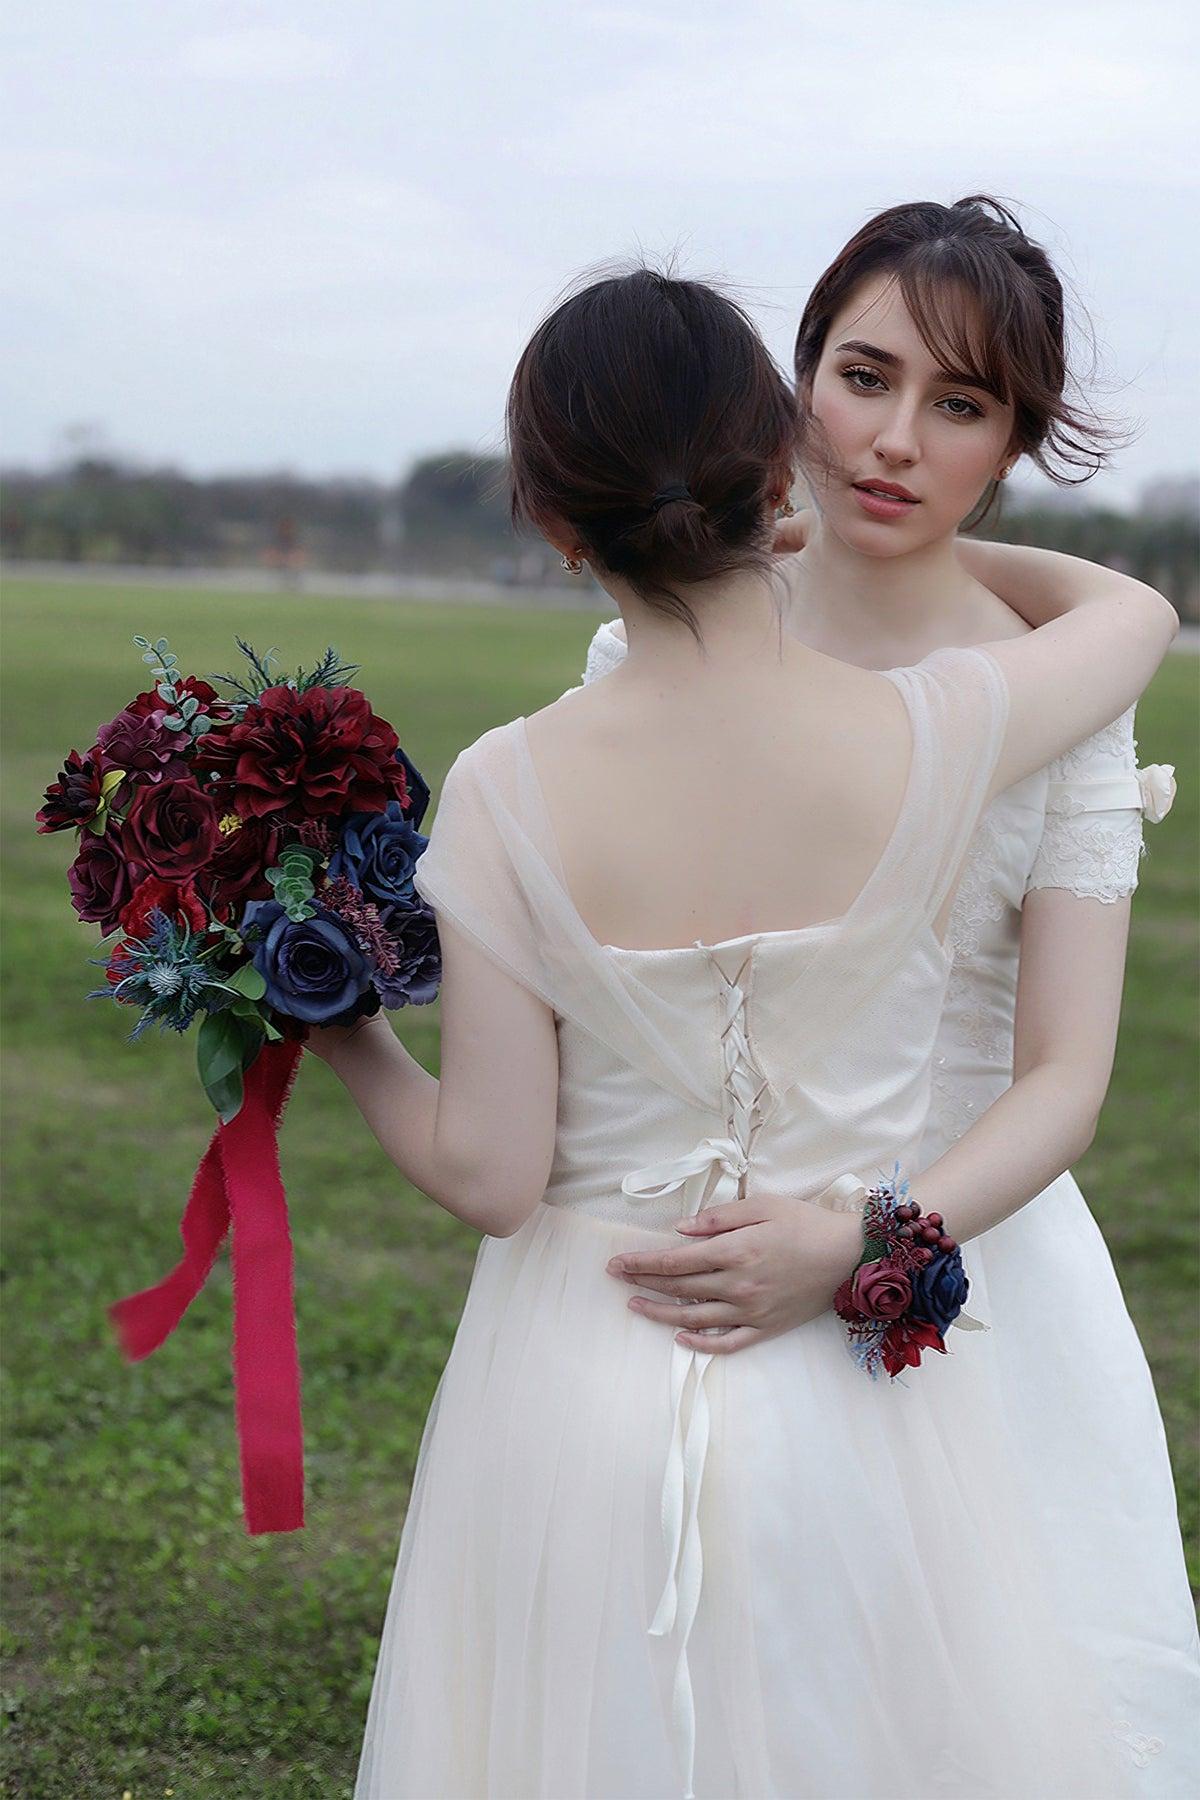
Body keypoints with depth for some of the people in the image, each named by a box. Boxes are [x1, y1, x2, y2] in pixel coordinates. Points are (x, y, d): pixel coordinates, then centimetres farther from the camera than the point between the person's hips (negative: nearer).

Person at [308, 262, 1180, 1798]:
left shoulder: (509, 793, -15)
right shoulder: (934, 741, -13)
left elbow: (489, 1175, -11)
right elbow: (1142, 609, 10)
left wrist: (343, 1038, 6)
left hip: (580, 1397, 0)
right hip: (850, 1403, 1)